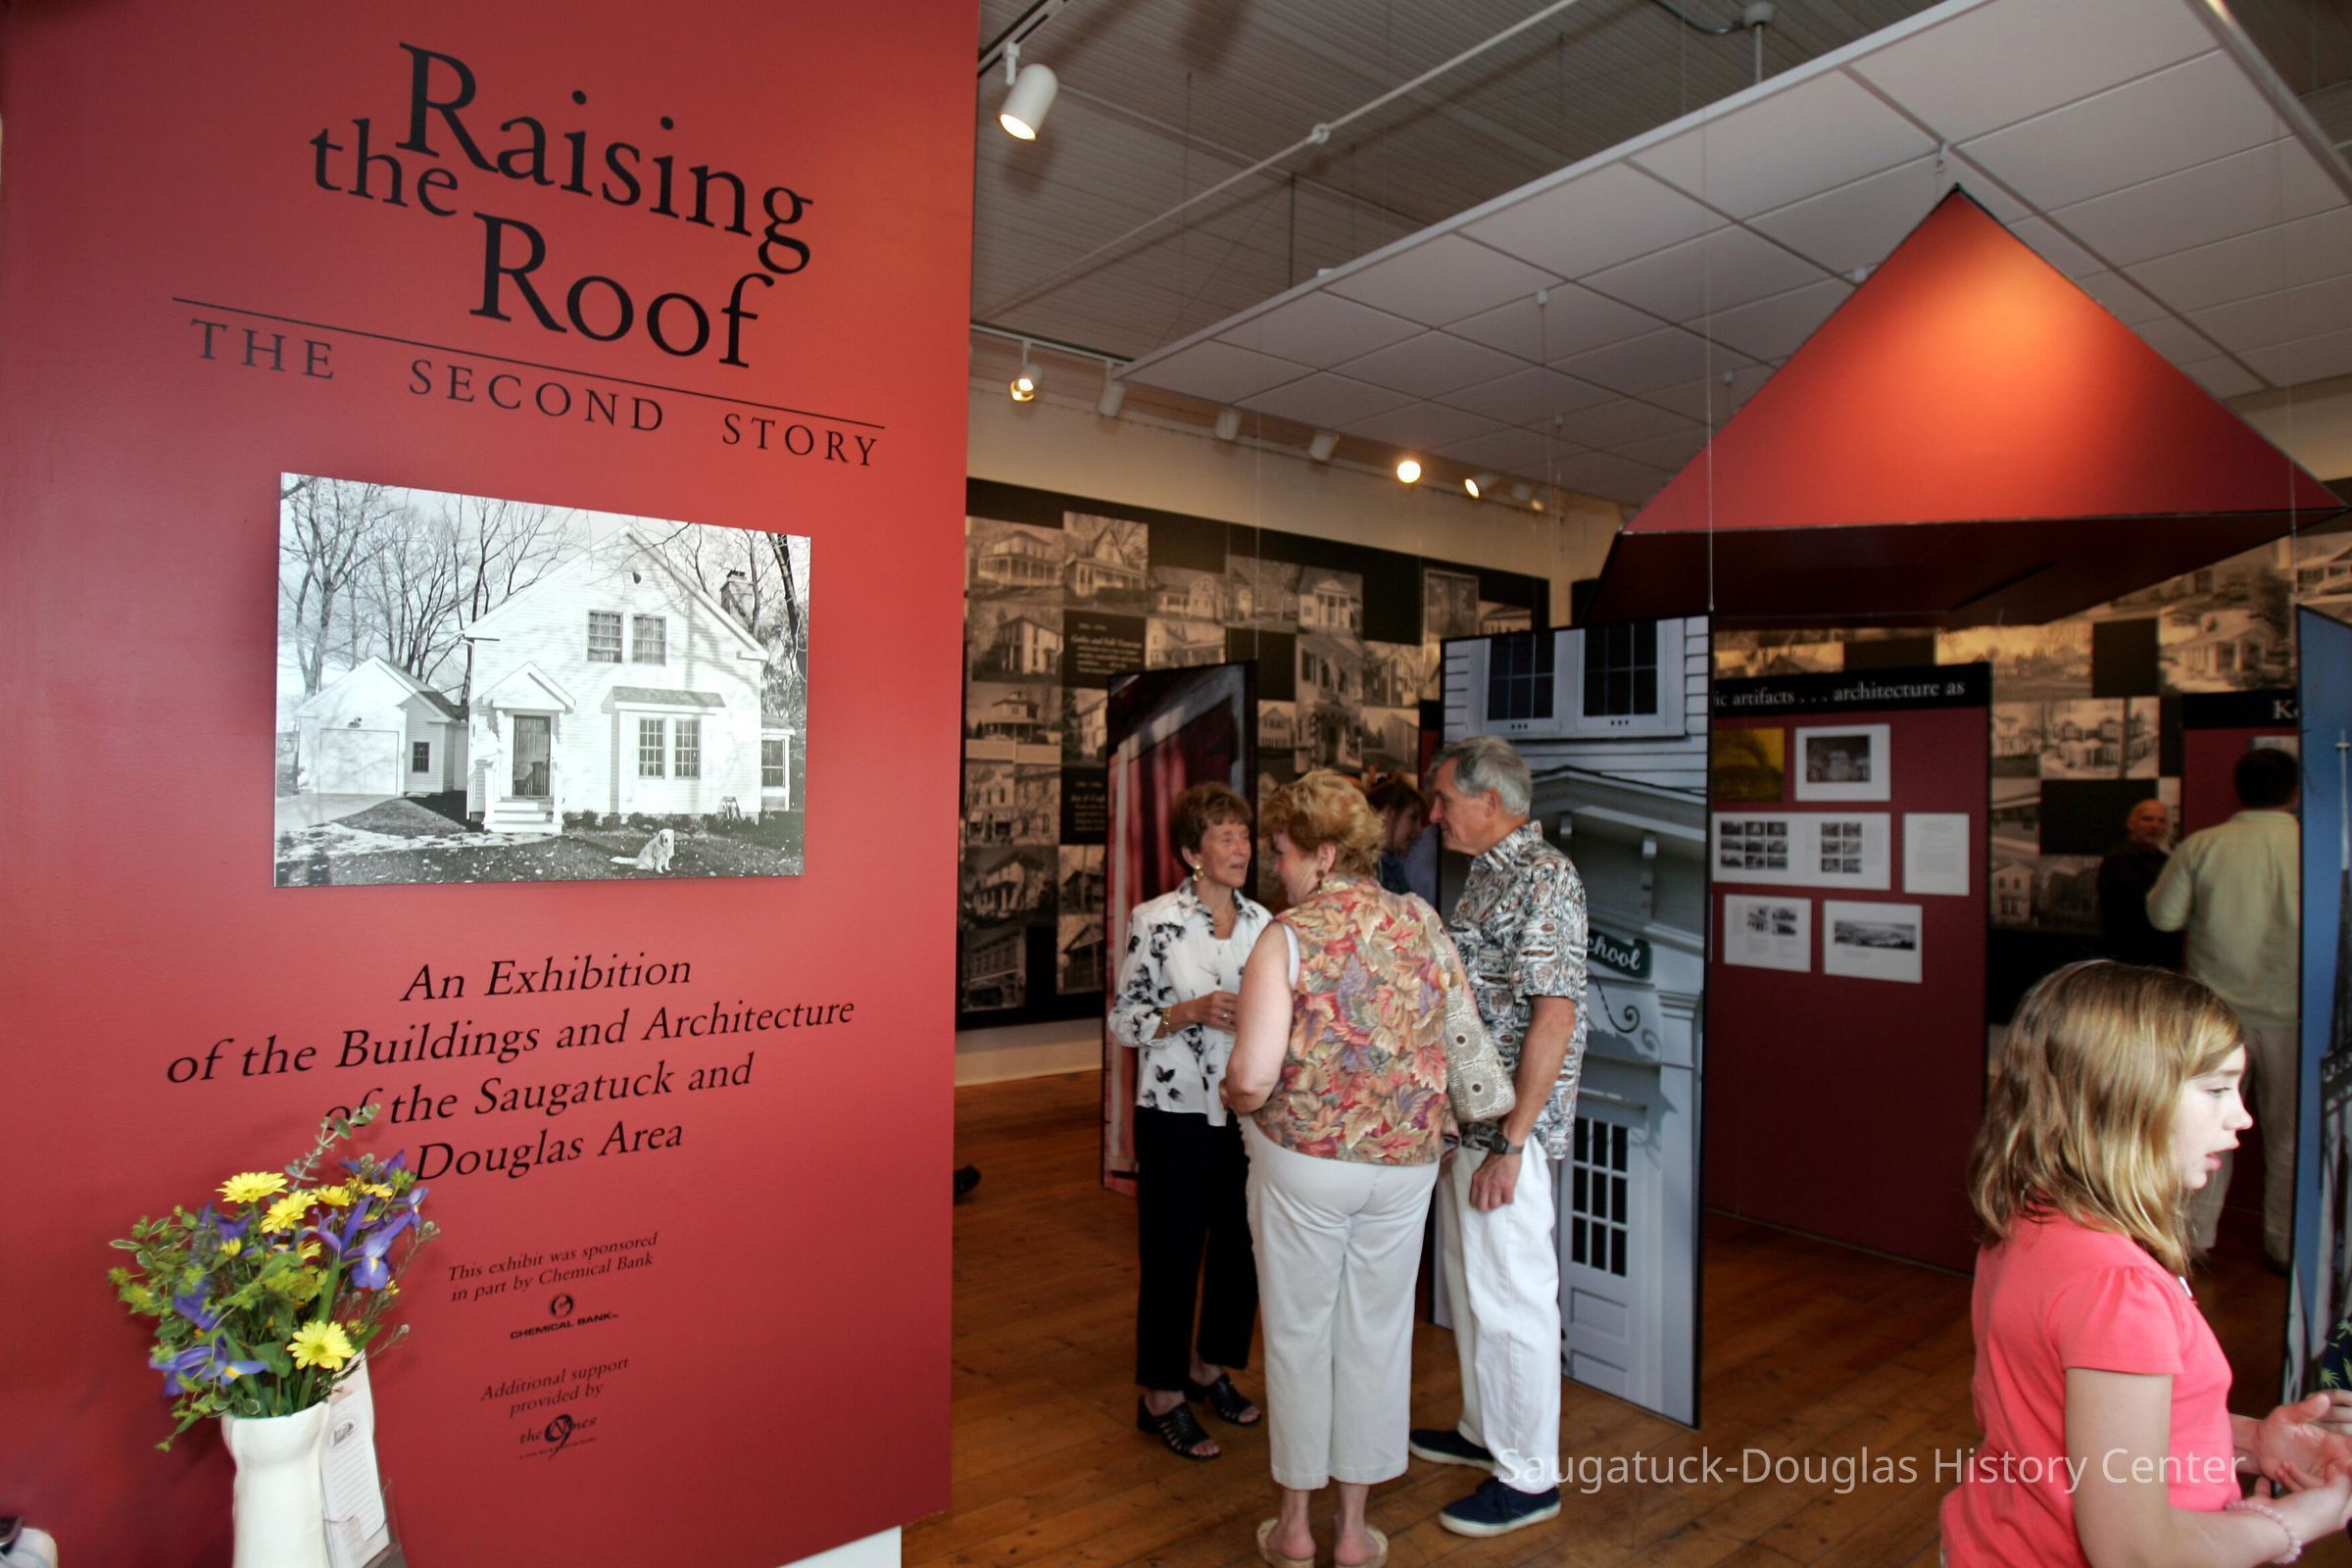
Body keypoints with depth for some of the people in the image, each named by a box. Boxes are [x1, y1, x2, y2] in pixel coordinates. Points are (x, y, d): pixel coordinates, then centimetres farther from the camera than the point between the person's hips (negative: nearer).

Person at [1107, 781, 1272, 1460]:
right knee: (1172, 1253, 5)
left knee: (1241, 1245, 14)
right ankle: (1162, 1397, 23)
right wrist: (1191, 1011, -21)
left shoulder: (1261, 920, 5)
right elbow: (1124, 1018, -8)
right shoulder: (1155, 920, -10)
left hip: (1245, 1110, 5)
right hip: (1177, 1111, -5)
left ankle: (1211, 1367, 37)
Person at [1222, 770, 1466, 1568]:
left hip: (1302, 1160, -3)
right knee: (1377, 1335, 16)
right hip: (1406, 1163, 4)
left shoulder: (1288, 937, -15)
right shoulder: (1422, 922, -2)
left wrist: (1233, 1093, 1)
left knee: (1299, 1334, 14)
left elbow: (1253, 1078, -21)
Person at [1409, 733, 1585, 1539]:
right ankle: (1485, 1431, 38)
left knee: (1511, 1297, 3)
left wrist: (1510, 1141, -23)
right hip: (1465, 1116, 10)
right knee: (1468, 1281, 20)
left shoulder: (1544, 877, -18)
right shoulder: (1485, 874, 11)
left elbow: (1555, 1017, -23)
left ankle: (1529, 1476, 19)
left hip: (1507, 1125, -10)